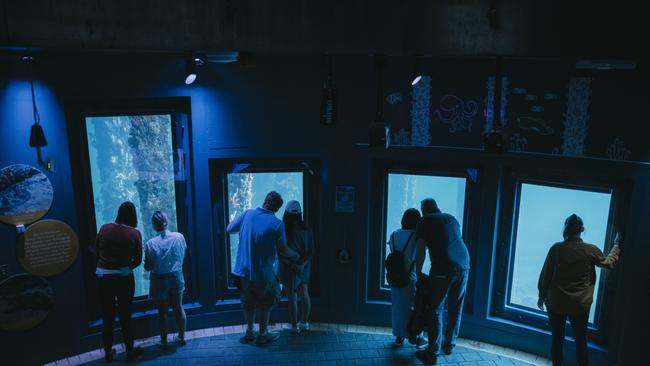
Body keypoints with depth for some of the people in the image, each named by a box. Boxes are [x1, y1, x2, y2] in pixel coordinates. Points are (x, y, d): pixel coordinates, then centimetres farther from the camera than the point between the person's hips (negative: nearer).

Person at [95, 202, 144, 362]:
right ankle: (130, 351, 23)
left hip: (102, 278, 2)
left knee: (107, 317, 14)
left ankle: (108, 352, 25)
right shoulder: (135, 233, -7)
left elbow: (97, 252, 3)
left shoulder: (104, 228, -3)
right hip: (124, 278, -1)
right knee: (125, 316, 12)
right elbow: (138, 260, -2)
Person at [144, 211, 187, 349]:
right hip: (176, 277, 2)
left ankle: (164, 341, 21)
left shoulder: (150, 244, -18)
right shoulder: (179, 237, -12)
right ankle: (181, 337, 28)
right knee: (178, 308, 17)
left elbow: (148, 267, -10)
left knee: (162, 312, 12)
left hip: (159, 280, -2)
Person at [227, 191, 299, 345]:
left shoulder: (247, 214, -7)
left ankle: (249, 332, 33)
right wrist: (294, 255, 8)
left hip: (243, 269, 4)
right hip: (263, 273, -4)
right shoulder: (277, 224, -17)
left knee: (248, 302, 22)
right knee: (265, 304, 16)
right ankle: (262, 335, 27)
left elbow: (229, 229, 6)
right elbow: (282, 250, -12)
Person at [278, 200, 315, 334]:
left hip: (289, 268, -4)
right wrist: (302, 264, -10)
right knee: (304, 294, 16)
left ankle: (294, 326, 15)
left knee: (292, 297, 6)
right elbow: (311, 251, -4)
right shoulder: (307, 230, -4)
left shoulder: (283, 231, -17)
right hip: (304, 267, 4)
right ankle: (304, 322, 28)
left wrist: (292, 264, -13)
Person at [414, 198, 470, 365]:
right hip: (463, 265, 5)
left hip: (443, 268, -5)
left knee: (436, 310, 4)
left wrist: (418, 274, 11)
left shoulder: (424, 221, 9)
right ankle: (449, 345, 31)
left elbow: (420, 251, 4)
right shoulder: (452, 219, 23)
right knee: (455, 308, 18)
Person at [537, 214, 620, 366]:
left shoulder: (556, 248, -11)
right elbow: (609, 262, 15)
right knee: (581, 340, 15)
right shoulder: (591, 250, -6)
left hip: (556, 303, -1)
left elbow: (545, 275, -5)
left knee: (557, 340, 11)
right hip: (580, 305, 1)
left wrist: (542, 296, 8)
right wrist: (616, 245, 31)